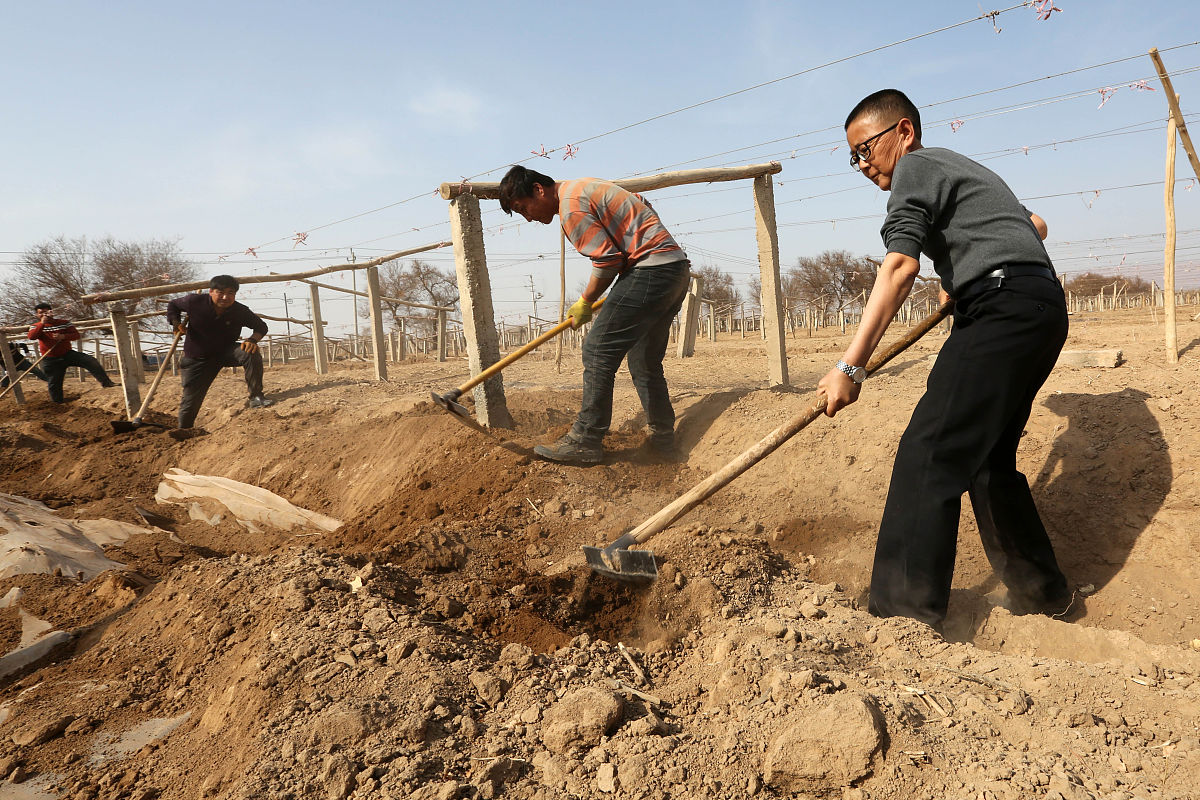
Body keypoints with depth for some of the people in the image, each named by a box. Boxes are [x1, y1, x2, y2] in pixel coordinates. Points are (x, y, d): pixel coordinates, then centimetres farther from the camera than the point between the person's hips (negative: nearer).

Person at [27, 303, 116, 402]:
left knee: (91, 361, -22)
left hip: (67, 354, 0)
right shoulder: (36, 326, 3)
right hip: (51, 360, 0)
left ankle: (105, 382, -21)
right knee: (54, 384, 5)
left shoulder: (64, 323, 3)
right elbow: (31, 336, -18)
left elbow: (76, 335, -5)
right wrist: (42, 323, -25)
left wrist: (63, 336, -24)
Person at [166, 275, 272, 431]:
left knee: (252, 354, -29)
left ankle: (255, 397, -17)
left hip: (226, 351, 1)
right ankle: (183, 431, 20)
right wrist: (176, 323, -13)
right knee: (190, 399, -2)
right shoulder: (195, 302, -17)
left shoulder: (240, 311, -17)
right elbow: (173, 305, 4)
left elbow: (261, 326, -4)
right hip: (197, 359, 0)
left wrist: (253, 339, -25)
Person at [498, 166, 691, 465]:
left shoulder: (571, 206, -11)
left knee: (598, 351, -10)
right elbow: (641, 207, 25)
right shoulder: (585, 186, 19)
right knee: (645, 360, 15)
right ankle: (663, 436, 19)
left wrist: (585, 303, -2)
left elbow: (607, 260, -16)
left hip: (650, 269, -10)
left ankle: (585, 441, -8)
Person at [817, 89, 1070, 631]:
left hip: (1003, 308, -10)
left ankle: (902, 615, -20)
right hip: (1045, 306, 10)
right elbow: (1035, 225, 40)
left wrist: (851, 366, -25)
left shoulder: (915, 167, -1)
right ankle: (1039, 590, 27)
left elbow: (900, 266, -18)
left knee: (928, 455, -17)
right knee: (988, 458, 17)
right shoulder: (961, 167, 28)